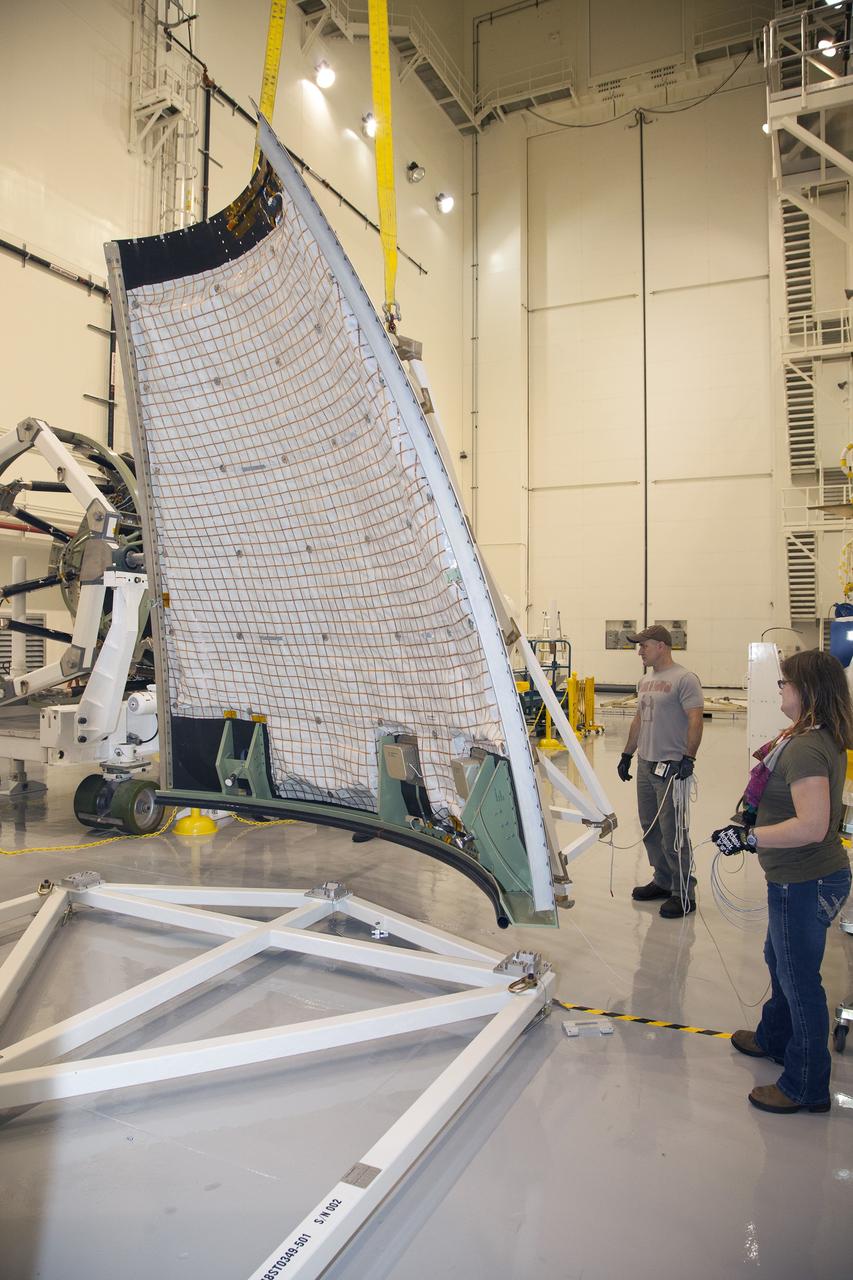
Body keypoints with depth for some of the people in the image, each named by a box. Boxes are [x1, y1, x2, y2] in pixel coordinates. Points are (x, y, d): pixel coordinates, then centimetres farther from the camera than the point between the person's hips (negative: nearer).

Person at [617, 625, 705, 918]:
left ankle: (683, 893, 8)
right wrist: (627, 754, 21)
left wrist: (689, 757, -24)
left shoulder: (684, 679, -11)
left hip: (671, 767, -9)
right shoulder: (645, 681, 16)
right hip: (645, 765, 9)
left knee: (672, 833, -4)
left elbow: (695, 720, -17)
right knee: (650, 828, 15)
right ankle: (663, 881, 29)